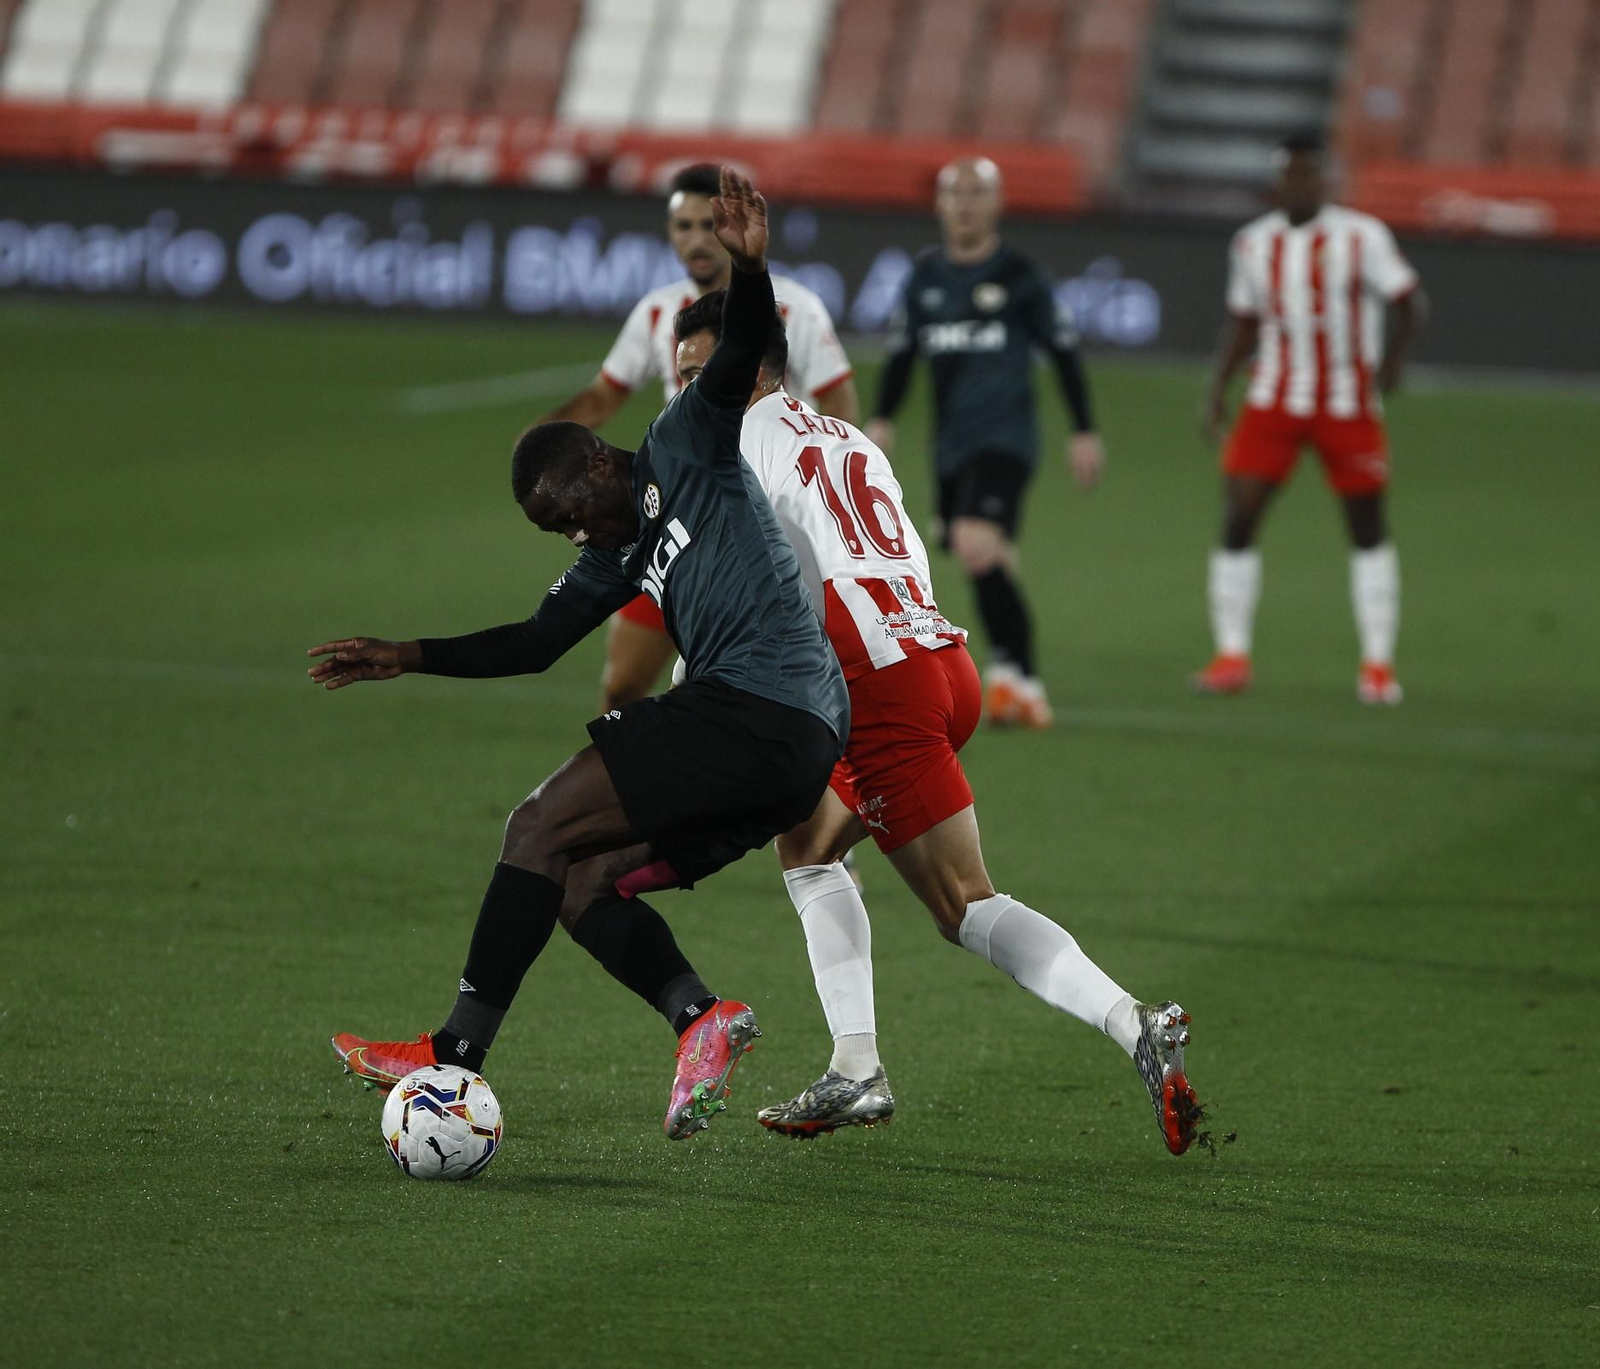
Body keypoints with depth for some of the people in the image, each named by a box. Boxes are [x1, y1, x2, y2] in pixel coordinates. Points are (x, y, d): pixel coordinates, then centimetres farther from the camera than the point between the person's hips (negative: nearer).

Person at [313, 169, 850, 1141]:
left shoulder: (683, 452, 6)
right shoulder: (616, 560, 27)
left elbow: (741, 358, -9)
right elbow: (538, 643, 26)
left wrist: (749, 269, -28)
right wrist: (406, 657, 20)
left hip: (762, 705, -10)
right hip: (799, 745, 10)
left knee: (543, 827, -9)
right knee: (583, 877, 9)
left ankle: (457, 1054, -10)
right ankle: (701, 1019, -13)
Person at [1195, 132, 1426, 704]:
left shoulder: (1361, 237, -5)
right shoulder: (1253, 243, 7)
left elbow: (1409, 302, -2)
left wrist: (1391, 362, -17)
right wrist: (1217, 390, 8)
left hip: (1347, 406, -3)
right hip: (1273, 402, 3)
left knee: (1368, 528, 3)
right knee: (1238, 519, -8)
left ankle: (1378, 663, 12)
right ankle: (1232, 656, -1)